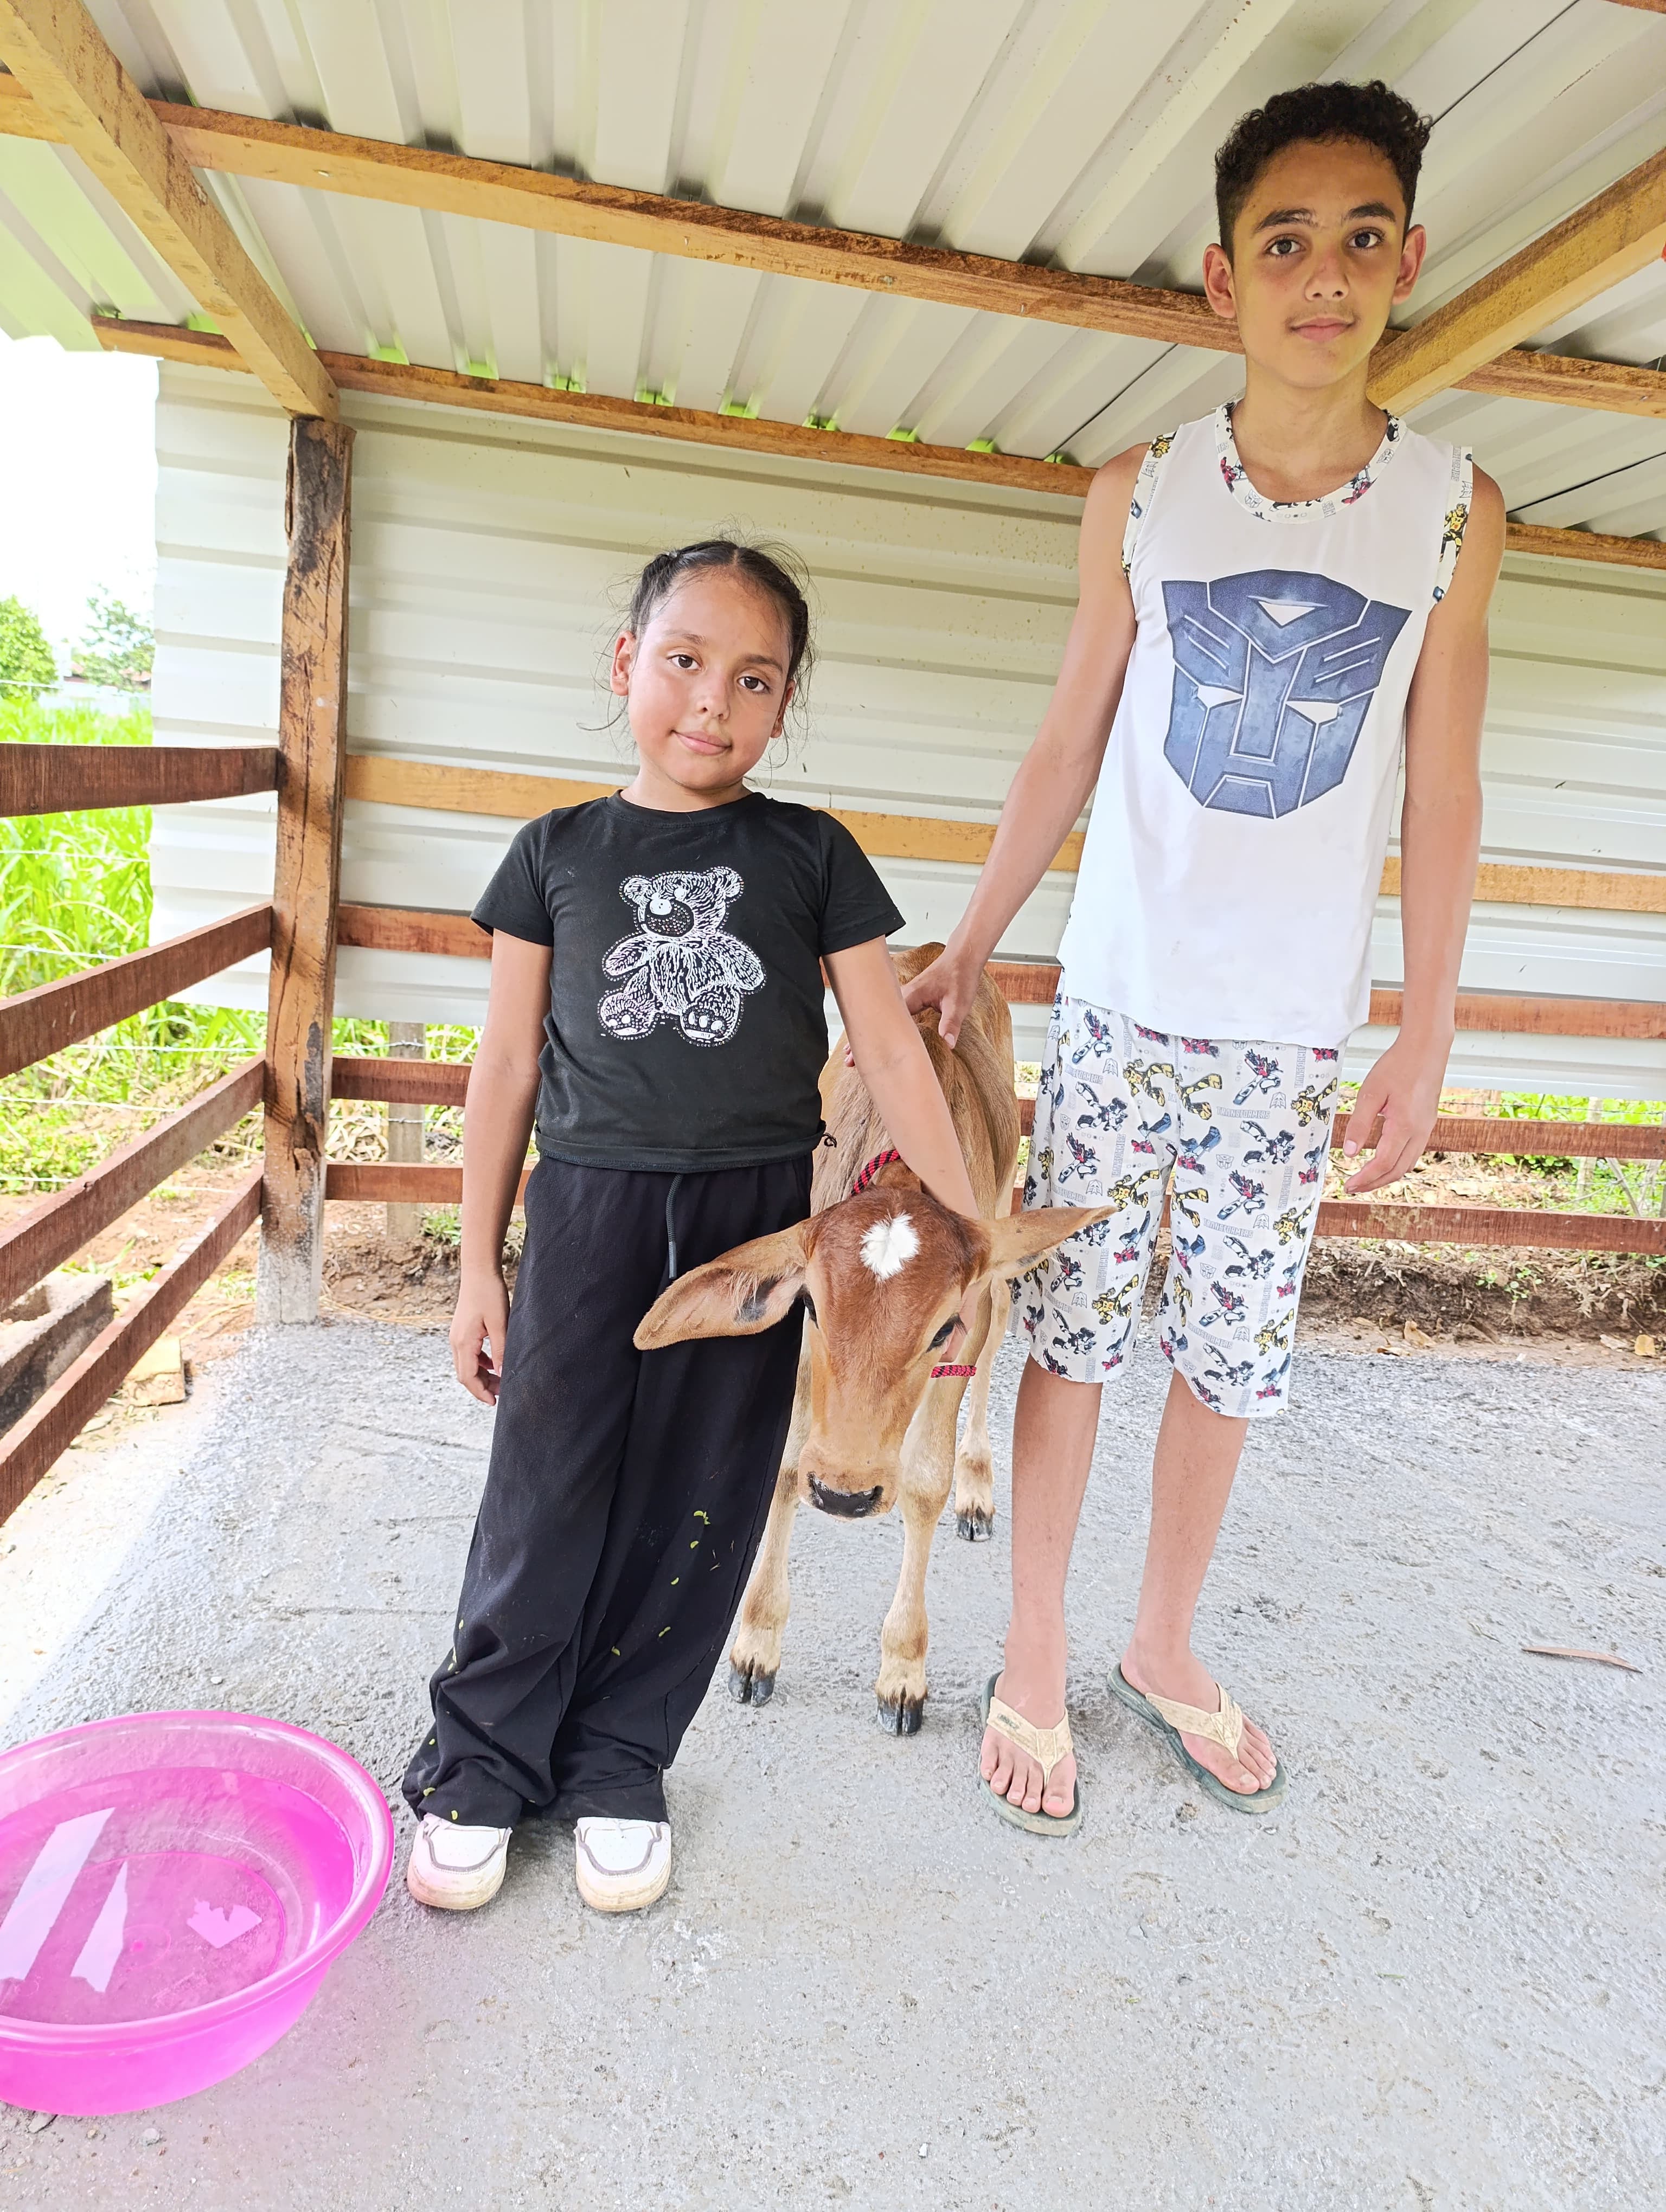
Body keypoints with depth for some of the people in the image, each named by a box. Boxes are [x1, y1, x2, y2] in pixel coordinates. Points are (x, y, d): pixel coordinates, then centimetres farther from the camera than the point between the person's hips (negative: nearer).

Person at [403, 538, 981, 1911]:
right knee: (548, 1495, 6)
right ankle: (482, 1762, 27)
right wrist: (480, 1263, 6)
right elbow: (510, 1063, 6)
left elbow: (892, 1053, 2)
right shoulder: (558, 853, 4)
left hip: (754, 1217, 0)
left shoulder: (812, 855, 2)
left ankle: (618, 1762, 29)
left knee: (698, 1506, 9)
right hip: (589, 1205, 0)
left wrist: (968, 1232, -1)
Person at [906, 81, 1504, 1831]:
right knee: (1072, 1335, 3)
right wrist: (964, 951, 6)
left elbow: (1441, 796, 3)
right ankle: (1033, 1668, 23)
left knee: (1231, 1356, 9)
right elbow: (1066, 751, 6)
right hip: (1120, 1005, -1)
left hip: (1294, 1032, 1)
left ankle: (1162, 1651, 32)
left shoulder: (1455, 510, 2)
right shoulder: (1139, 495, 1)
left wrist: (1424, 1042, 2)